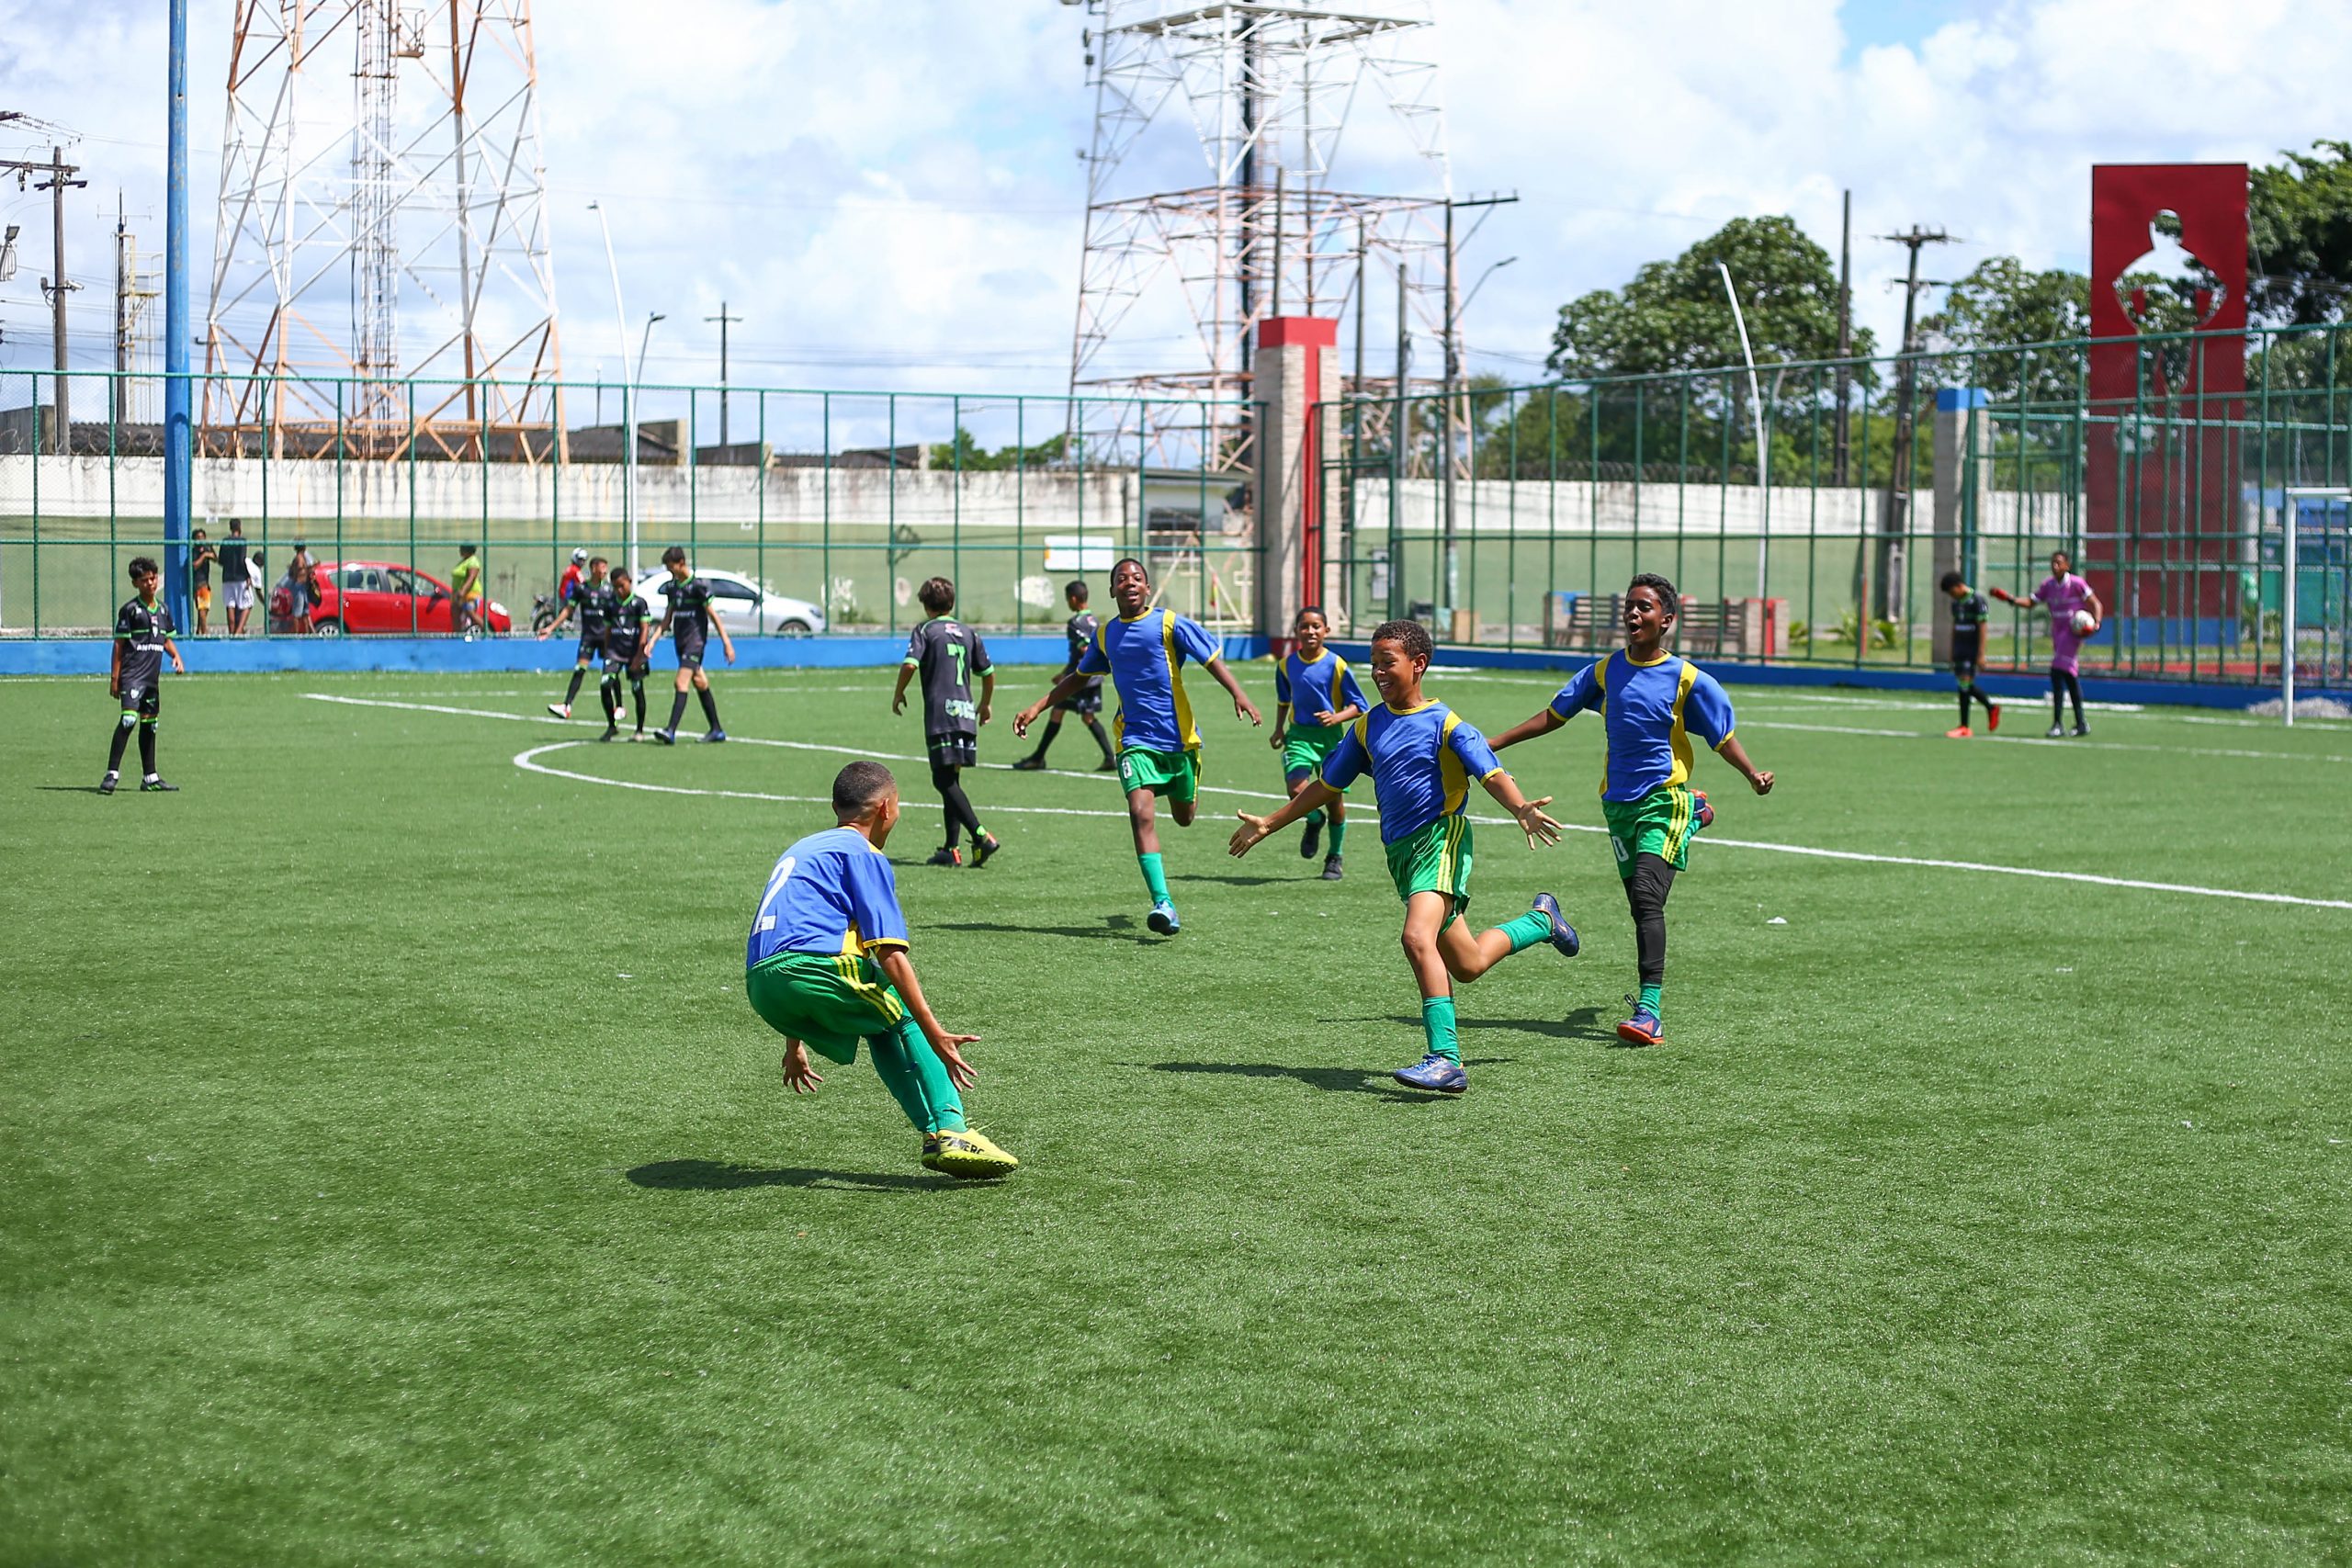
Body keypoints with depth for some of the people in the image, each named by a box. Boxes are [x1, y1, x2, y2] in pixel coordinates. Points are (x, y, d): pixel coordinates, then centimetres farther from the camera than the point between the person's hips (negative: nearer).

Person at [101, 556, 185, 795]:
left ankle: (150, 777, 20)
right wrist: (114, 677, -8)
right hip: (132, 675, -7)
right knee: (128, 720, -19)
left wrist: (176, 657, 5)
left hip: (153, 676, 7)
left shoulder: (163, 609, 13)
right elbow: (119, 644, -5)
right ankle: (111, 774, -20)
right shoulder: (130, 609, -5)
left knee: (149, 724, 13)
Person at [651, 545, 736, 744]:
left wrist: (726, 642, -10)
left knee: (681, 683, -17)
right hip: (680, 641, 8)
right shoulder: (672, 587, 11)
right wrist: (652, 641, 5)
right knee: (700, 684, 12)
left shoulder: (698, 585, -10)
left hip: (695, 640, -8)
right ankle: (716, 730, 19)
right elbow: (667, 619, 15)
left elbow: (713, 615, -9)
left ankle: (671, 731, -26)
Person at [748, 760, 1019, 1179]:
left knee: (885, 1027, 23)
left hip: (760, 986, 8)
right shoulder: (863, 854, 5)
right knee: (906, 1016, 12)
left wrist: (794, 1046, 42)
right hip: (814, 968, -8)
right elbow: (889, 955, -5)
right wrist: (935, 1035, -7)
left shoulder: (802, 850, 31)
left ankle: (934, 1134, 10)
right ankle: (951, 1131, -3)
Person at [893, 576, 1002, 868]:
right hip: (966, 713, 6)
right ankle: (950, 849, 10)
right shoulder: (968, 633, 15)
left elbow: (910, 664, -14)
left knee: (944, 780, -9)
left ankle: (981, 836, -24)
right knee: (951, 780, 12)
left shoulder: (926, 631, 0)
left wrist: (899, 694, 3)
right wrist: (986, 705, 36)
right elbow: (988, 672, 20)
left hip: (940, 714, -6)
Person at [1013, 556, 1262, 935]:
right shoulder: (1105, 634, 9)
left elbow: (1212, 659, -9)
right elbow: (1079, 677, 24)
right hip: (1135, 739, 2)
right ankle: (1163, 904, -22)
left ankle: (1186, 790, 55)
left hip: (1179, 737, -2)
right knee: (1141, 813, -19)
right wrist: (1037, 708, 19)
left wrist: (1238, 695, -26)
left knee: (1184, 818, 14)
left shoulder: (1170, 624, -5)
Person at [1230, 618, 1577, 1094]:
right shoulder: (1368, 726, 11)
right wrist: (1268, 824, 22)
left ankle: (1445, 1060, -29)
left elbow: (1491, 773, -20)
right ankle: (1541, 920, 43)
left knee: (1418, 938, -28)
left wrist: (1521, 810, -40)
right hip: (1399, 850, 7)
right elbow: (1327, 785, 21)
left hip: (1441, 838, -7)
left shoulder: (1445, 723, -8)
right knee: (1467, 964, 14)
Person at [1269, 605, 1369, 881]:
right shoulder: (1287, 664, 2)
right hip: (1300, 734, 2)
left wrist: (1336, 718, -21)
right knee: (1297, 788, -20)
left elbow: (1359, 706, -5)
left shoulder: (1336, 665, -9)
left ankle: (1335, 859, 24)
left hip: (1331, 736, -2)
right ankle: (1314, 821, 16)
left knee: (1335, 798, 5)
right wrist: (1279, 728, 12)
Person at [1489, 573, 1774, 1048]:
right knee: (1641, 905, 11)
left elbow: (1723, 737, -2)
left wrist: (1753, 774, -21)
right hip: (1618, 803, 5)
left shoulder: (1688, 680, -6)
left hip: (1663, 800, -5)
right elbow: (1554, 715, 15)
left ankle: (1649, 1011, -28)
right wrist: (1492, 744, 13)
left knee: (1646, 898, -22)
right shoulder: (1606, 671, 7)